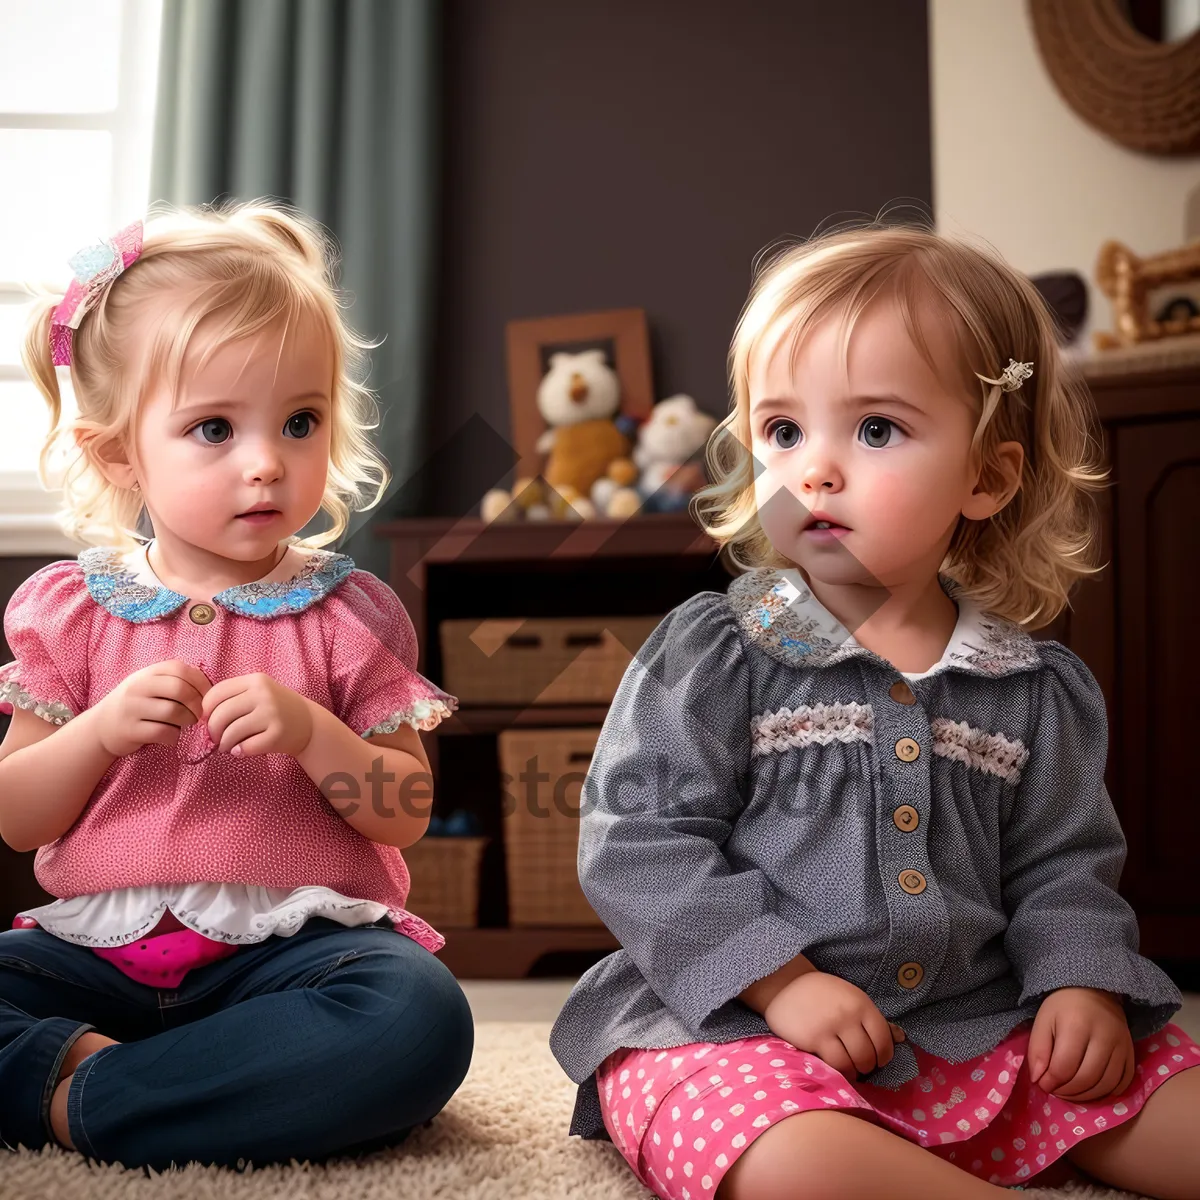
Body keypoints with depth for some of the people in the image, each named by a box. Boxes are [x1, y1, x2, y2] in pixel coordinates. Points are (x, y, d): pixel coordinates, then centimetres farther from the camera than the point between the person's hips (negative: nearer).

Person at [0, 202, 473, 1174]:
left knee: (421, 1018, -33)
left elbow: (408, 814, 1)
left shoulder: (347, 613, 3)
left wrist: (308, 732, -18)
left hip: (294, 940, 0)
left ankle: (80, 1100, -25)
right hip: (96, 945, 1)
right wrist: (103, 729, -13)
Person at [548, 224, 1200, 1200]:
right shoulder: (709, 655, -6)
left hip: (983, 1028, 4)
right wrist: (780, 979, -17)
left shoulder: (1039, 688, 6)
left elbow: (1062, 865, 15)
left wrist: (1082, 981, -4)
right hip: (735, 1027, -3)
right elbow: (637, 843, -9)